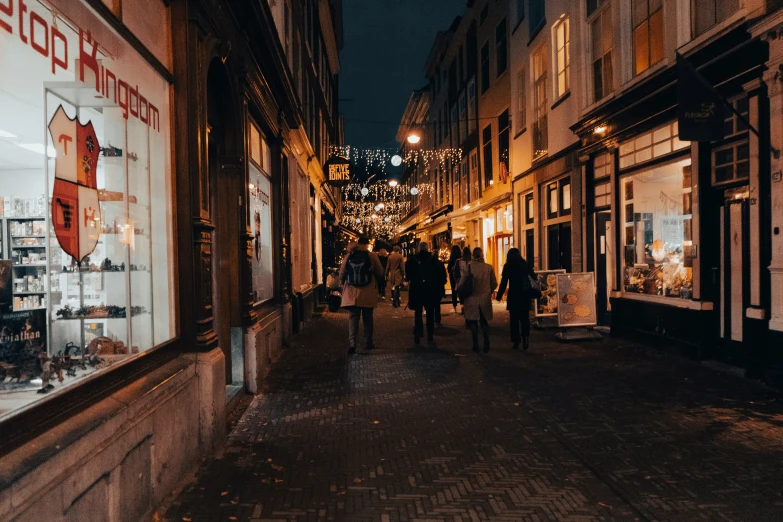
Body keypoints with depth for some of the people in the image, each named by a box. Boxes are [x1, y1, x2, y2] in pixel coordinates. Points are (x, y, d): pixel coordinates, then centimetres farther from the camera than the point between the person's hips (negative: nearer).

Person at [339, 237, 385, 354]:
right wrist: (377, 283, 17)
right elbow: (380, 273, -1)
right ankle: (368, 343, 19)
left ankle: (352, 343, -12)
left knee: (353, 317, 4)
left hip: (352, 293, 1)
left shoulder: (348, 256, -1)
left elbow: (342, 274, 2)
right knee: (367, 318, 13)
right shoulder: (372, 256, -5)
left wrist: (346, 284, 19)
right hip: (368, 293, -1)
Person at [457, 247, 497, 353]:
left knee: (473, 323, 10)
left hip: (472, 300, -2)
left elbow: (461, 283, -12)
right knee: (484, 322, 14)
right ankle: (486, 346, 11)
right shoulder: (489, 268, -5)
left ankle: (475, 346, 11)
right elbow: (494, 284, 3)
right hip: (485, 300, 2)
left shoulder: (469, 266, -12)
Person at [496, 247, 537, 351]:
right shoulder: (526, 265, 5)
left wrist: (499, 296, 1)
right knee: (525, 319, 8)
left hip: (513, 296, -2)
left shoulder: (508, 266, -3)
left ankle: (516, 341, 5)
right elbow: (534, 278, 5)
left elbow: (504, 282, -5)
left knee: (514, 319, 6)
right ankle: (525, 338, -10)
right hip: (525, 296, 2)